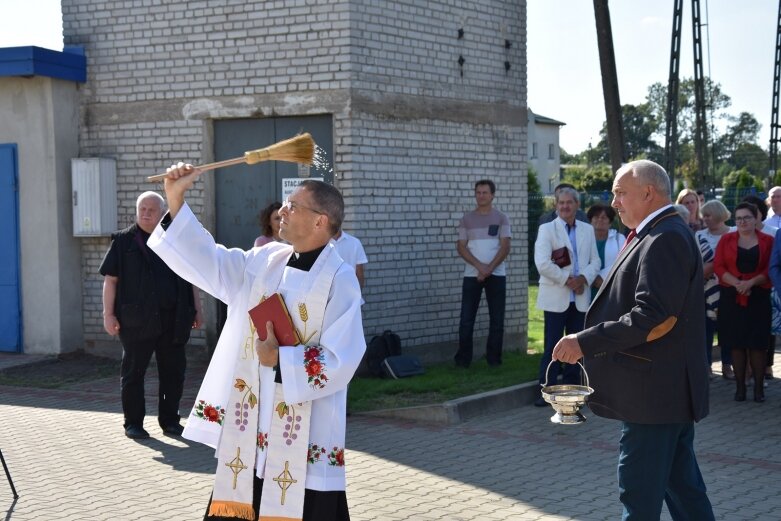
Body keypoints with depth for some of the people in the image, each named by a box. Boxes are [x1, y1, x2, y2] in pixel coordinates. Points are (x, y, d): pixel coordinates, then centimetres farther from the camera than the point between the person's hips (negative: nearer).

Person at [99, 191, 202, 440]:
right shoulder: (124, 241, 3)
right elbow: (111, 279, 0)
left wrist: (197, 309, 11)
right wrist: (108, 314, -6)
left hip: (173, 319, 3)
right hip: (136, 320, -3)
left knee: (173, 371, 6)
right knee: (133, 372, 3)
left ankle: (169, 420, 18)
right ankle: (133, 423, 11)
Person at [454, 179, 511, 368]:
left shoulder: (501, 218, 4)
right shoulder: (467, 219, 7)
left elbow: (505, 247, -3)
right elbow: (461, 247, 1)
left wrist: (489, 268, -14)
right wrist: (479, 266, -13)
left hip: (496, 275, 0)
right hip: (472, 275, 1)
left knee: (497, 319, 2)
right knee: (466, 319, -2)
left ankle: (494, 358, 10)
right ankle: (463, 359, 4)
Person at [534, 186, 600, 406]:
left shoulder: (587, 230, 12)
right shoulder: (547, 229, -2)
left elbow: (595, 261, 8)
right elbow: (542, 263, -13)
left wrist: (583, 278, -10)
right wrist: (567, 279, -14)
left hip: (580, 298, 4)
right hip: (556, 298, -4)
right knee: (552, 345, -2)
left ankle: (572, 386, 17)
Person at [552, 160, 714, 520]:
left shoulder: (665, 240, -18)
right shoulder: (661, 236, 14)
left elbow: (653, 320, -26)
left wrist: (585, 342, -22)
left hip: (653, 392, -10)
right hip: (669, 391, 10)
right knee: (683, 487, 15)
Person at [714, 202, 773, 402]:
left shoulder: (767, 241, 4)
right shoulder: (726, 240, 7)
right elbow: (718, 267, 0)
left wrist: (751, 282, -17)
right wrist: (737, 283, -15)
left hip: (758, 297, -1)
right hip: (731, 297, 1)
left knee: (758, 343, -1)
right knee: (736, 342, 3)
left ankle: (759, 387, 5)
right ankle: (740, 386, 10)